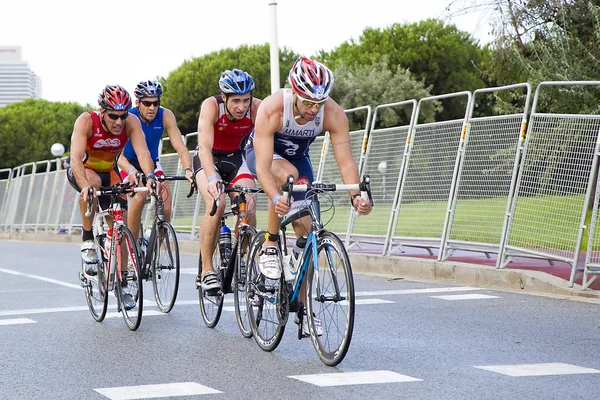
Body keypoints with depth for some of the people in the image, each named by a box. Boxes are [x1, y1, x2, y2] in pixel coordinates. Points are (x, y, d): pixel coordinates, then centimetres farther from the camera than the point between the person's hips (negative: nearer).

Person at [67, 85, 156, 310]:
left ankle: (121, 283, 7)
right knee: (92, 182, -39)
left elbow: (142, 152, -37)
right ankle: (87, 240, -21)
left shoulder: (131, 123, -25)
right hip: (82, 172, -3)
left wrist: (149, 176, -57)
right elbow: (76, 158, -41)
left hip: (109, 173, 3)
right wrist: (85, 186, -58)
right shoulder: (86, 121, -31)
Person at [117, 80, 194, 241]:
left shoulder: (166, 116, -18)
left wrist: (188, 170, -42)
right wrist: (132, 171, -54)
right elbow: (118, 153, -34)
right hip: (129, 163, -3)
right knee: (139, 199, -30)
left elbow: (181, 147, -23)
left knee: (166, 207, -16)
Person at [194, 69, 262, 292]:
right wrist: (212, 178, -55)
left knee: (248, 208, -20)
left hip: (236, 158, 2)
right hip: (209, 159, -2)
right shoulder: (211, 106, -28)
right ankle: (206, 271, -19)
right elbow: (204, 146, -39)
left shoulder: (257, 108, -23)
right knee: (216, 205, -28)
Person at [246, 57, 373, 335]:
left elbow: (346, 160, -30)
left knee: (306, 230, -5)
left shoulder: (333, 114, -30)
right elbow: (263, 166, -41)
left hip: (298, 156, 3)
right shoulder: (272, 110, -38)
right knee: (287, 174, -39)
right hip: (262, 153, -3)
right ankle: (270, 247, -22)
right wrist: (276, 197, -59)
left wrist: (355, 195, -48)